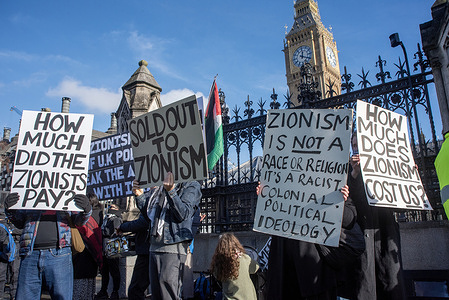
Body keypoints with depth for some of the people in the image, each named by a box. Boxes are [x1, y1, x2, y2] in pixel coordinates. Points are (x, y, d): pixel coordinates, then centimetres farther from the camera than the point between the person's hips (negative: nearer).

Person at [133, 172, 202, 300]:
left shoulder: (190, 187, -1)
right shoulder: (156, 189, 18)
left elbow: (183, 214, -13)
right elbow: (148, 214, 23)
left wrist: (171, 191, -24)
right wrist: (140, 196, 6)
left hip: (173, 247, -6)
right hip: (154, 246, 7)